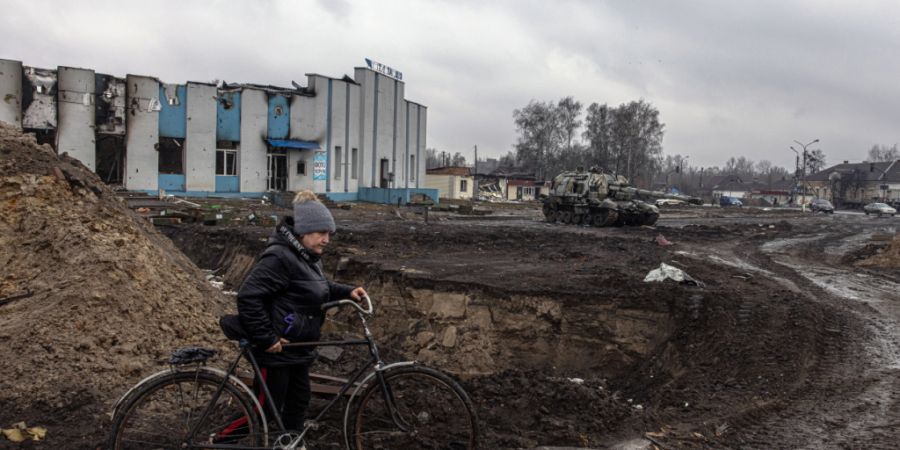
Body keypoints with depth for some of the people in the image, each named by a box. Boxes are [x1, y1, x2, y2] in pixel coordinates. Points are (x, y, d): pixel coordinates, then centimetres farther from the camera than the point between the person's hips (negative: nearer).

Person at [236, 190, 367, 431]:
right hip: (276, 350, -9)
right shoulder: (279, 257, -23)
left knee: (298, 402, 18)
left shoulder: (308, 257, 9)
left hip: (298, 349, 10)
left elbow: (317, 290, 24)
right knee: (266, 409, 2)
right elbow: (248, 297, -28)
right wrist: (266, 339, -25)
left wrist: (346, 291, 7)